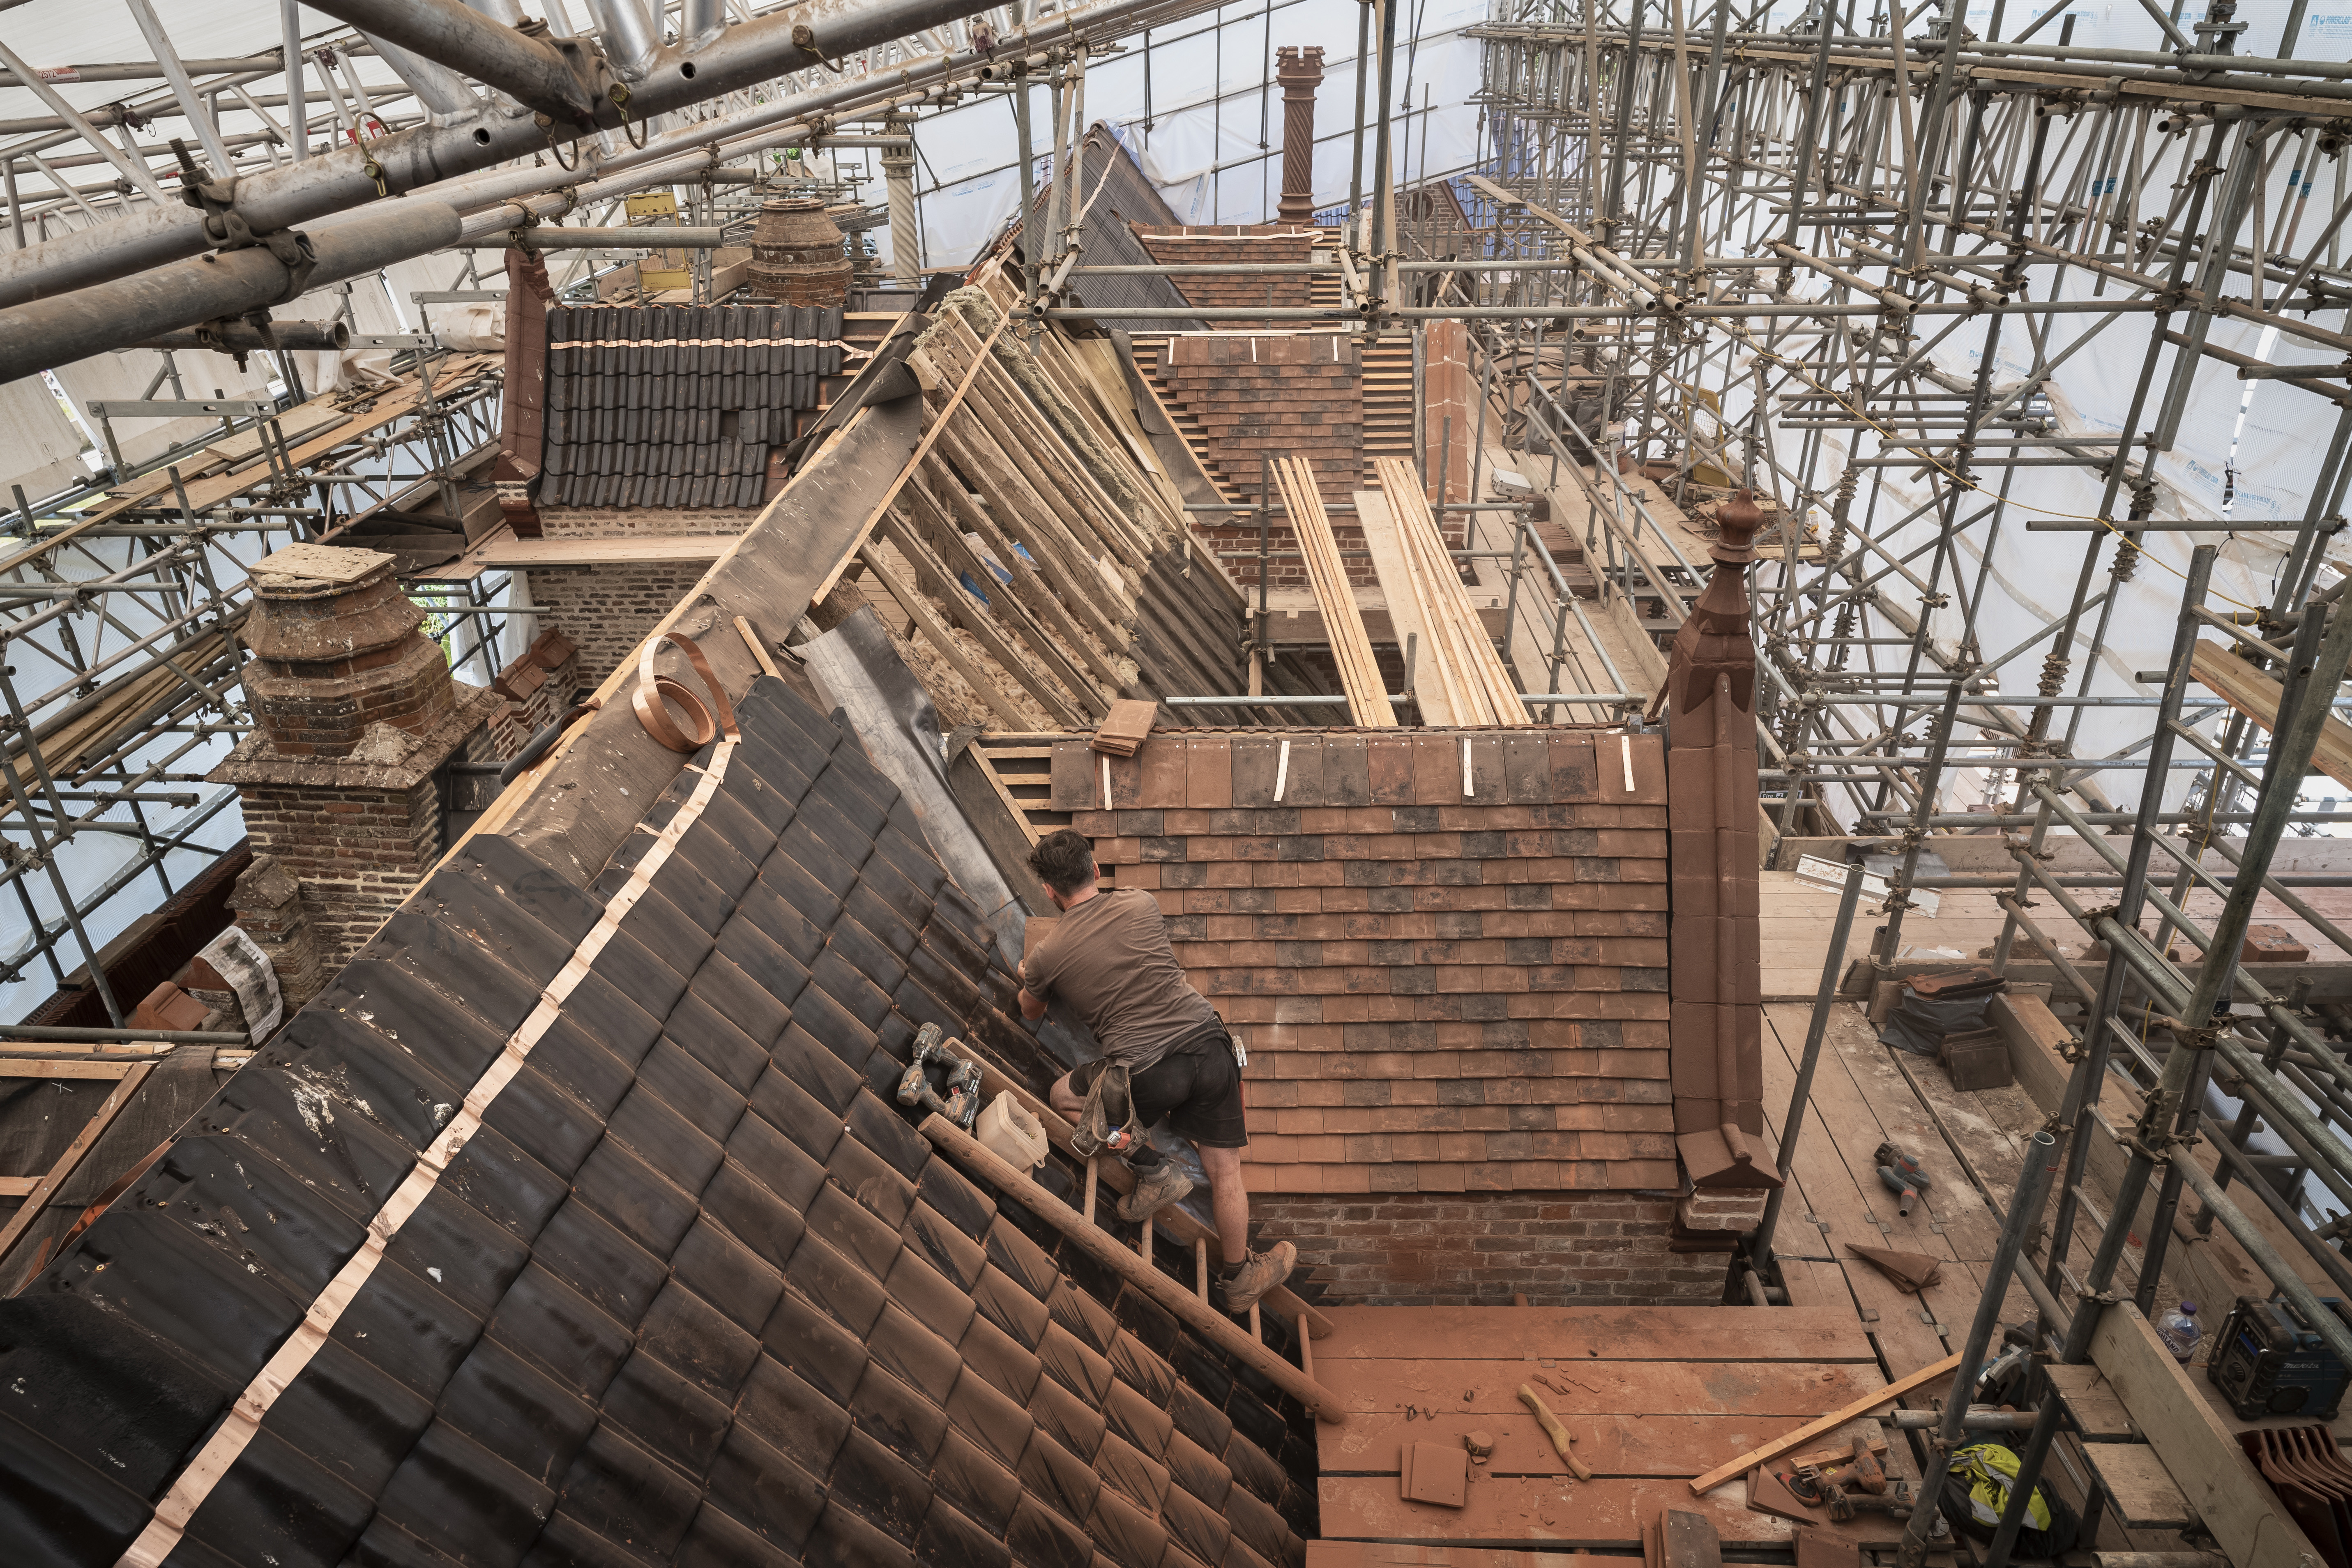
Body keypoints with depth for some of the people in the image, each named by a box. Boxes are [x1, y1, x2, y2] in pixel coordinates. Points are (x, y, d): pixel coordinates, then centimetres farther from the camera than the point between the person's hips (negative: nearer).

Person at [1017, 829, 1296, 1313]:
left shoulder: (1047, 956, 0)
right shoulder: (1142, 903, 6)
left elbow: (1031, 1011, 24)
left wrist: (1028, 978, 48)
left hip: (1146, 1075, -3)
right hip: (1208, 1045, 3)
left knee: (1063, 1096, 25)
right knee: (1225, 1169, 19)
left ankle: (1153, 1169, 14)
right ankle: (1240, 1277, 34)